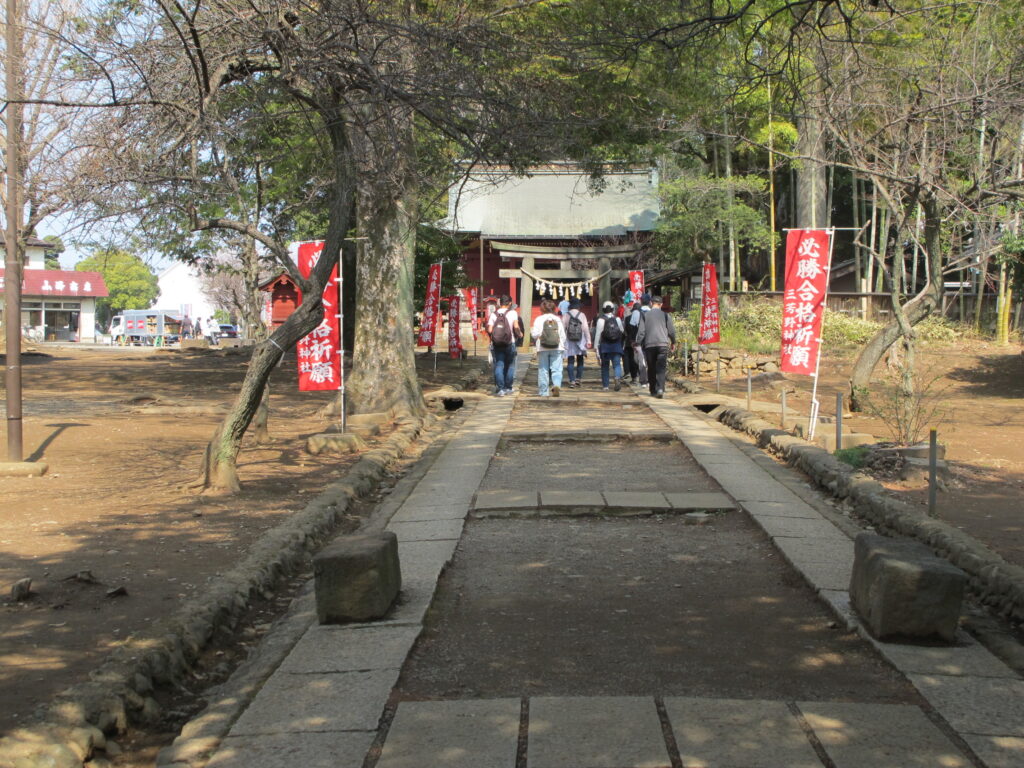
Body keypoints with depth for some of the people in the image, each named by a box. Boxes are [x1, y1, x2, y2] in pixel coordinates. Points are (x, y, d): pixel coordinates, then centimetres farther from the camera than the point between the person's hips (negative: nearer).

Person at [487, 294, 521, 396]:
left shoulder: (494, 314, 1)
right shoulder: (513, 313, -5)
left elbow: (489, 330, -5)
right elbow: (516, 327, -14)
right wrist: (519, 334, 5)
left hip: (497, 344, 1)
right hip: (510, 343, -1)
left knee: (499, 366, 2)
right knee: (510, 365, 12)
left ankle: (500, 388, -8)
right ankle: (508, 388, 17)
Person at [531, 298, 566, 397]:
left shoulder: (539, 319, -3)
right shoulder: (558, 319, 4)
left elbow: (535, 335, -6)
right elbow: (563, 335, 4)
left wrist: (531, 330, 15)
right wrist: (562, 345, 17)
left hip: (543, 349, -1)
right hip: (556, 348, 1)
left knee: (543, 370, 6)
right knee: (556, 369, 0)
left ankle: (543, 391, 7)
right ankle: (556, 384, -24)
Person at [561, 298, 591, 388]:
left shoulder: (566, 315, -1)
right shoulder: (582, 315, -3)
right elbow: (586, 328, -6)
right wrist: (588, 341, -4)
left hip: (569, 341, 0)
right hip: (580, 340, 0)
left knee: (571, 361, 3)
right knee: (580, 360, 12)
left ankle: (572, 380, -4)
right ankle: (578, 379, 4)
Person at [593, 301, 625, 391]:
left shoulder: (601, 320, -5)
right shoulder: (617, 319, 4)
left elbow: (598, 334, -8)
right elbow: (622, 332, 10)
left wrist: (596, 346, -5)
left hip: (605, 346, -1)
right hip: (616, 345, 1)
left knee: (605, 365, 9)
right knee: (617, 364, 2)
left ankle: (605, 386, 11)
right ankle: (618, 378, -27)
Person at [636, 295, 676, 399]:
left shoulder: (645, 316, 3)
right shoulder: (665, 315, 4)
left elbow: (641, 332, 0)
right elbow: (671, 330, 8)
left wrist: (639, 344, 8)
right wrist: (673, 343, 21)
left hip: (649, 345, 1)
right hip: (663, 344, -1)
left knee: (651, 369, 10)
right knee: (661, 368, -5)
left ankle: (653, 390, 16)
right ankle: (660, 389, -22)